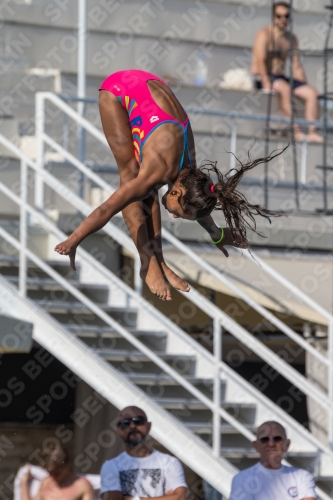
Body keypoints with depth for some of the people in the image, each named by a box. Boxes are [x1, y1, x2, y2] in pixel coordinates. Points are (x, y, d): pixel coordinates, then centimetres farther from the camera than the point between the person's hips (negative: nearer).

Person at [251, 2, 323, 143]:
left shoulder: (291, 39, 14)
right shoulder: (265, 34, -6)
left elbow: (296, 66, 13)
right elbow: (260, 60, -17)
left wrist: (304, 86, 1)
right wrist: (266, 83, -29)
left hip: (280, 77, 7)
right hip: (261, 77, -7)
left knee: (312, 92, -15)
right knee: (285, 87, -38)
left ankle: (312, 132, -26)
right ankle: (296, 130, -41)